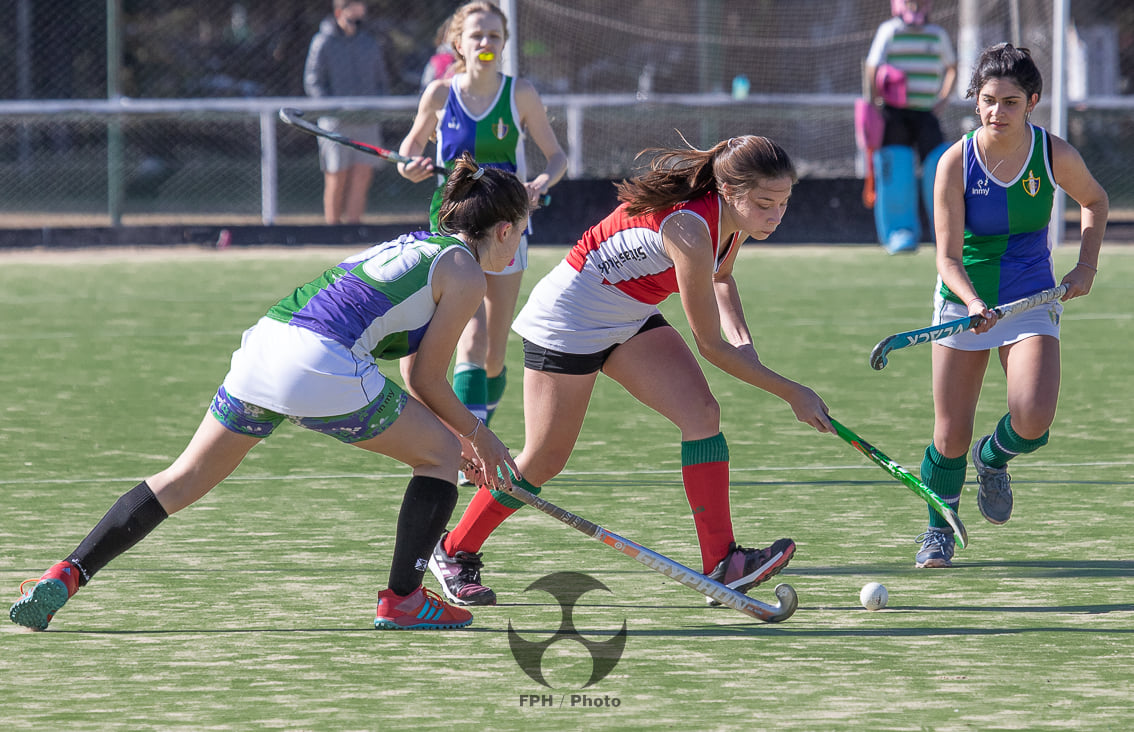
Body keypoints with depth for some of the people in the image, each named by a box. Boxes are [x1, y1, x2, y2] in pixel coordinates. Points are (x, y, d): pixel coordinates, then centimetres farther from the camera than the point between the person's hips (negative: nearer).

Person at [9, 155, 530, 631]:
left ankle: (65, 577, 9)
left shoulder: (413, 245, 30)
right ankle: (402, 600, 11)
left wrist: (457, 432, 39)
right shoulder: (466, 273, 5)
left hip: (261, 347, 7)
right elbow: (427, 380, 7)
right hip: (322, 368, -7)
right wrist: (476, 434, 21)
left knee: (183, 480, 16)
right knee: (440, 453, 13)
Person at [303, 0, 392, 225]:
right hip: (335, 123, -4)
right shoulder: (323, 43, 0)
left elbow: (382, 80, 21)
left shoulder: (370, 44, 14)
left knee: (362, 177, -7)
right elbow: (313, 83, -3)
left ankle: (353, 224, -7)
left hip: (367, 122, 4)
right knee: (336, 180, -2)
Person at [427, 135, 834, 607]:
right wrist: (792, 394, -23)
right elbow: (709, 346, -28)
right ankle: (454, 551, 24)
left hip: (630, 319, 8)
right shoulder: (689, 230, -36)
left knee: (701, 412, -12)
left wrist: (740, 334, -2)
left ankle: (721, 564, -15)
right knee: (544, 461, 2)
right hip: (567, 317, -8)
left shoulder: (734, 216, -10)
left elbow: (719, 277, 16)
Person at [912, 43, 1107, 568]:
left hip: (1032, 301, 0)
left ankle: (993, 459, 17)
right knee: (950, 437, -1)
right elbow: (947, 256, -15)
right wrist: (974, 303, -33)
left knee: (1033, 421, -20)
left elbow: (1094, 201, 12)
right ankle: (939, 529, 27)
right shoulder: (956, 163, -15)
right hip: (964, 301, 0)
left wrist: (1087, 266, 0)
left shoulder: (1055, 155, -11)